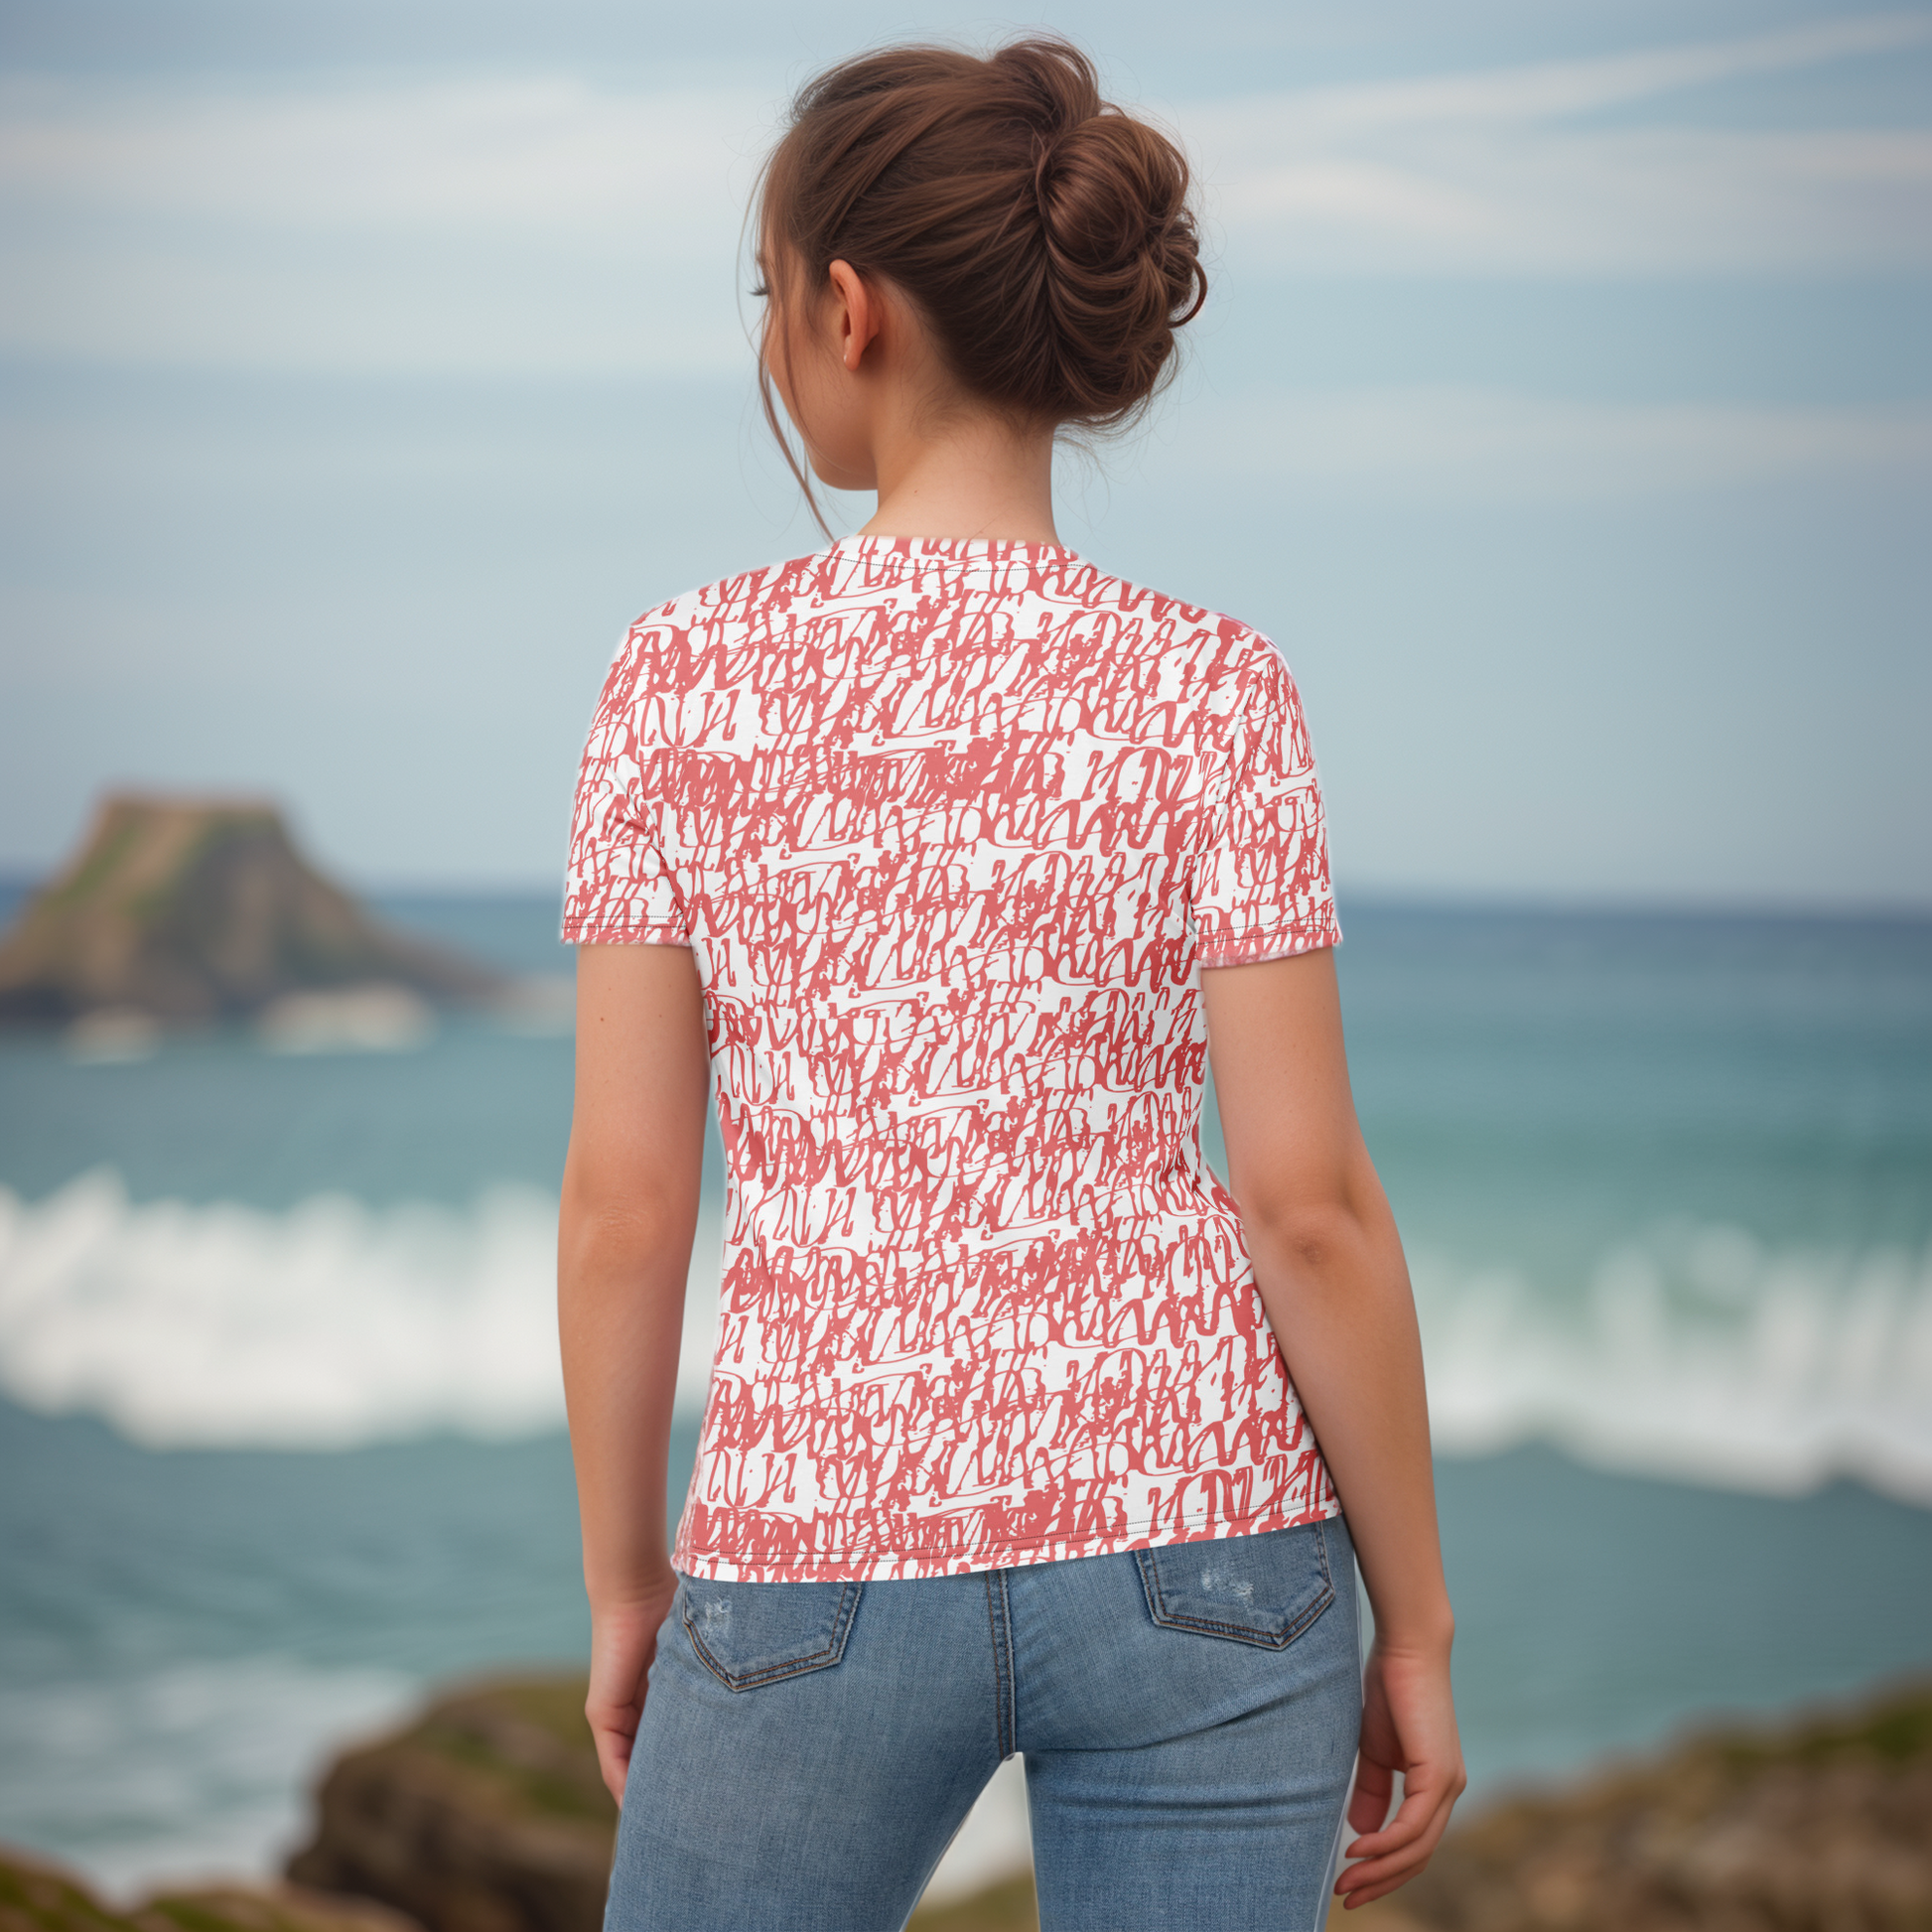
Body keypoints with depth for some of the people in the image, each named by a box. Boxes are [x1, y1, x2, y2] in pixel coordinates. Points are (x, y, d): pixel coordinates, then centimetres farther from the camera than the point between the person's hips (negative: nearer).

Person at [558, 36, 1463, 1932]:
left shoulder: (685, 679, -4)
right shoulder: (1206, 693, -7)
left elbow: (622, 1200, -3)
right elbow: (1307, 1201, -9)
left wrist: (624, 1592, 10)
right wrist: (1415, 1632, 1)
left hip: (822, 1554, 0)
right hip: (1189, 1545, 0)